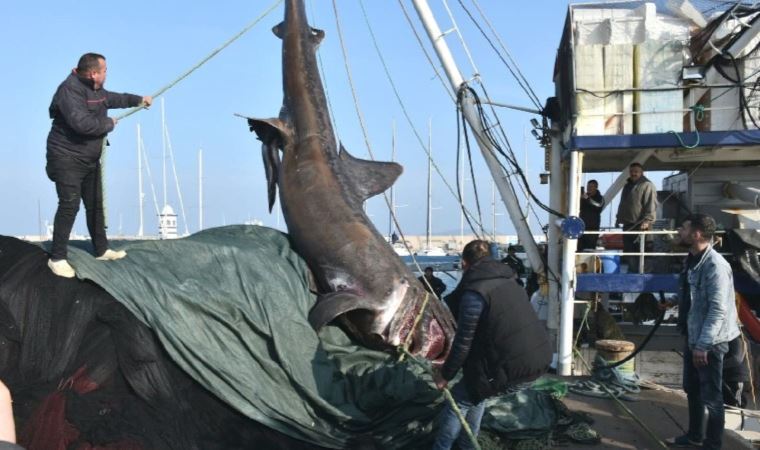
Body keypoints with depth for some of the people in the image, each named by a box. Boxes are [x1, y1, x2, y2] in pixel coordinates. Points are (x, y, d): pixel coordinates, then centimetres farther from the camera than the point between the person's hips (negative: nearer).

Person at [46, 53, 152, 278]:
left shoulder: (95, 90, 9)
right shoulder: (70, 90, -22)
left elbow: (112, 99, 32)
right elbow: (82, 123, -34)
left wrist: (138, 99, 34)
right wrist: (109, 123, -19)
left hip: (90, 159, 10)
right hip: (67, 159, -9)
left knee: (95, 204, 15)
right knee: (69, 205, -14)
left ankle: (101, 249, 28)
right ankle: (57, 258, -7)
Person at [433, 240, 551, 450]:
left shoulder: (474, 292, -12)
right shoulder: (508, 281, 15)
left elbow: (464, 342, -11)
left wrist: (445, 374, 3)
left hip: (513, 368, -8)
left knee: (459, 398, 10)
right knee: (475, 387, 27)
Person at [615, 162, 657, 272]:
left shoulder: (647, 185, -4)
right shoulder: (627, 186, 22)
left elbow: (651, 205, -15)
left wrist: (647, 220, -25)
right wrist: (619, 218, 23)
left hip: (639, 225, -8)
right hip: (627, 225, 8)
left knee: (638, 251, -8)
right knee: (628, 250, 9)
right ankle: (631, 270, 15)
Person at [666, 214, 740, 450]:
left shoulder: (715, 265, -22)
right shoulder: (693, 259, 7)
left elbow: (718, 310, -24)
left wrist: (703, 345, -23)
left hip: (710, 342, -9)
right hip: (693, 337, 9)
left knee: (711, 397, 3)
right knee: (692, 390, 20)